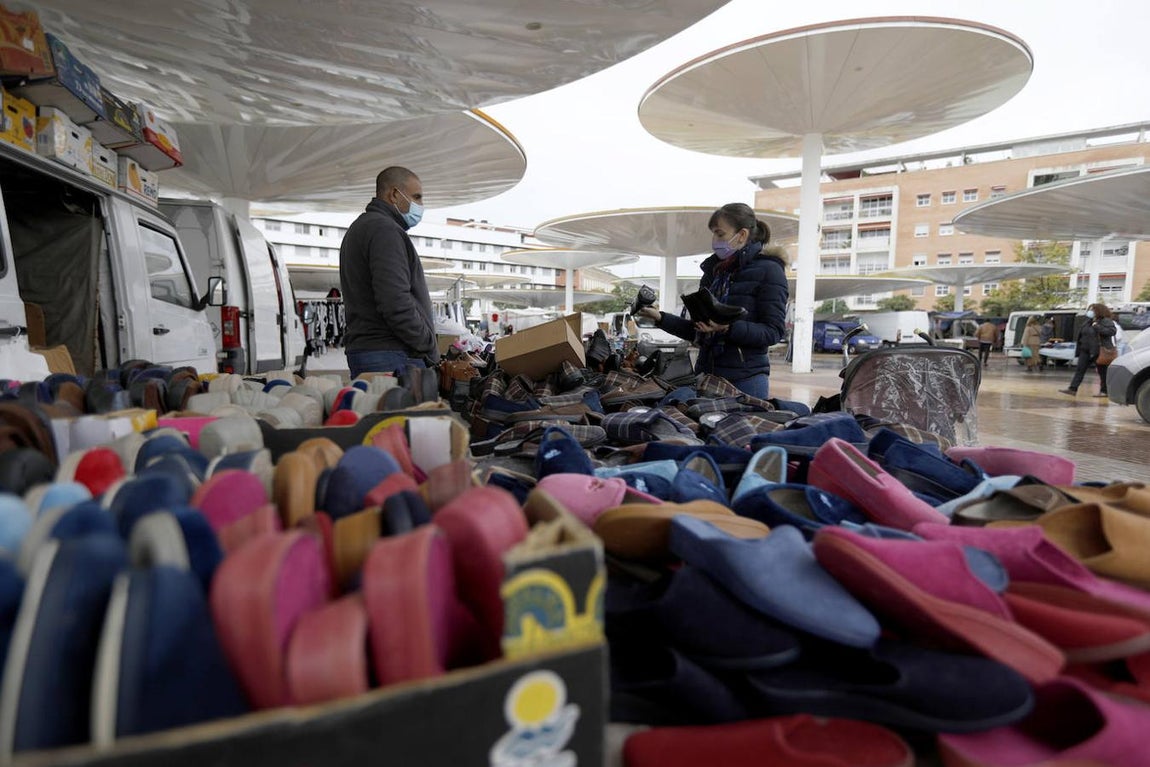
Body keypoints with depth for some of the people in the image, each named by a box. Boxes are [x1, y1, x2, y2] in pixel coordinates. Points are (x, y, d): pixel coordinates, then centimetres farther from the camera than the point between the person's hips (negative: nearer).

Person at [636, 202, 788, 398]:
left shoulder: (768, 270, -4)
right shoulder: (714, 271, 14)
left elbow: (774, 331, -12)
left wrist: (729, 328, -26)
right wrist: (660, 317, 6)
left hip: (745, 380, -6)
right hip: (706, 374, 6)